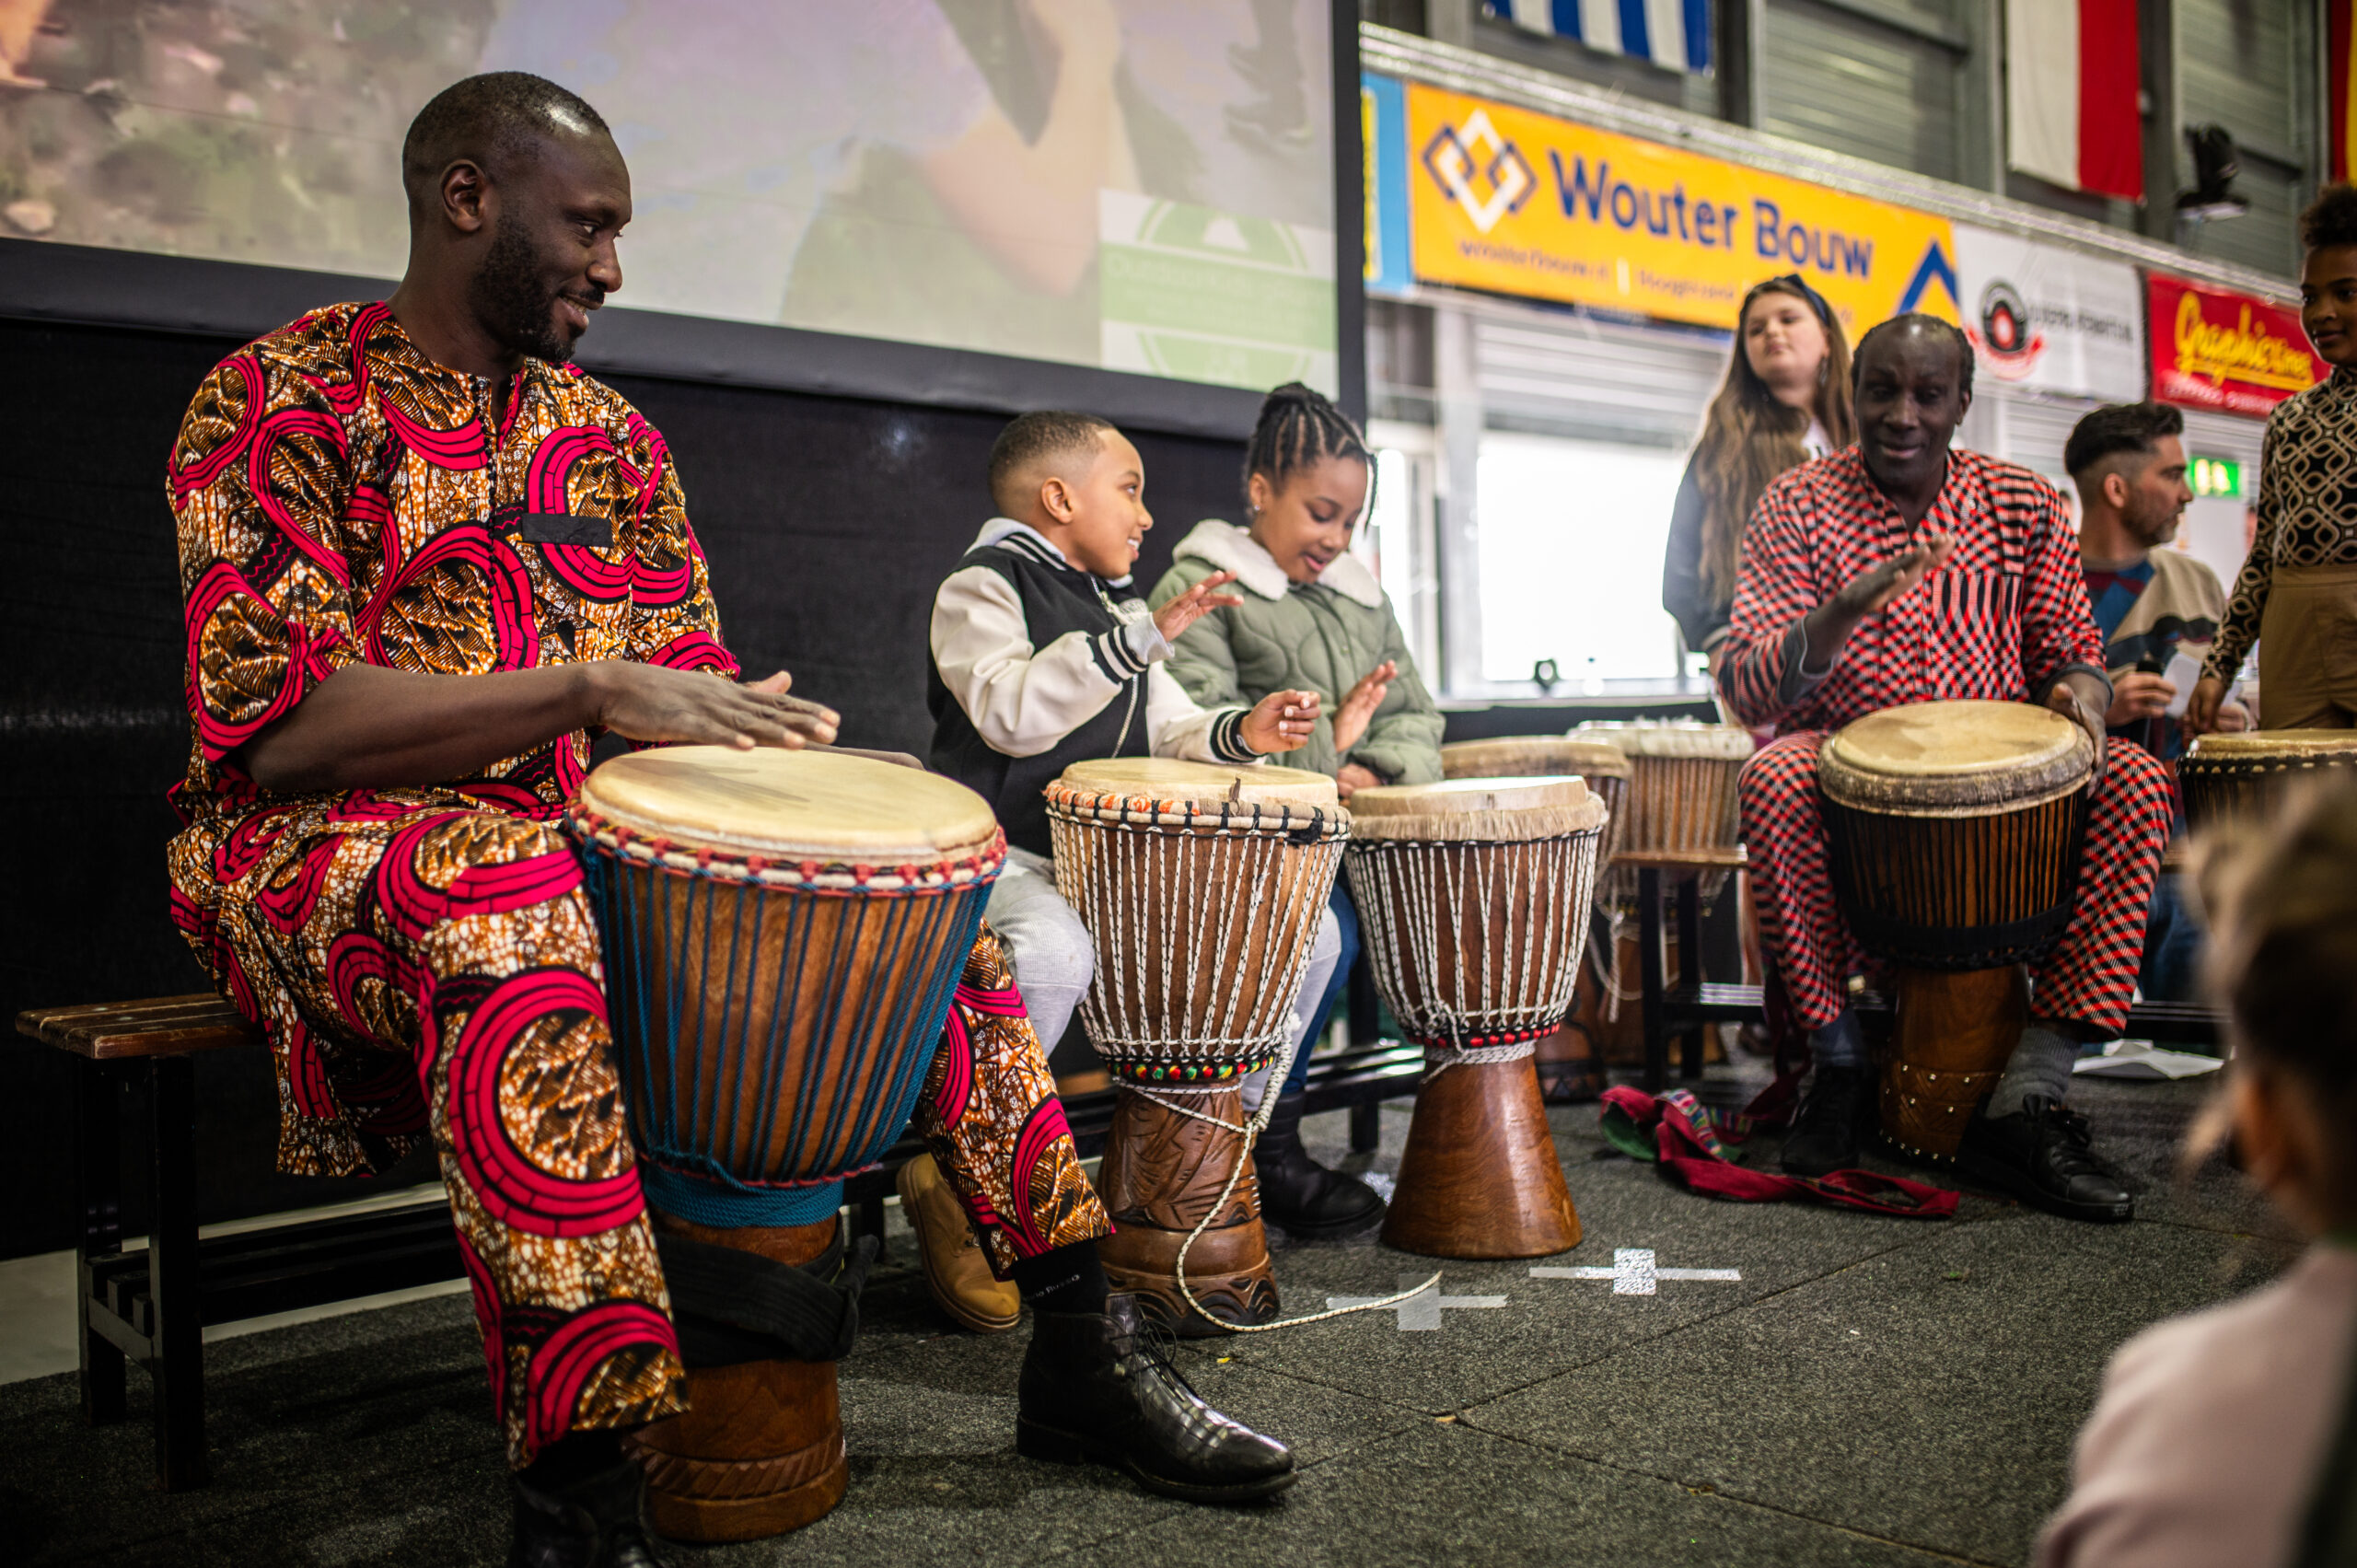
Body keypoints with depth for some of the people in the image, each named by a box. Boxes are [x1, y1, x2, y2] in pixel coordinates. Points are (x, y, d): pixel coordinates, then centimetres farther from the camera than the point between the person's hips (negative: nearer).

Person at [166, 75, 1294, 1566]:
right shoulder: (280, 398, -6)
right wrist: (583, 690, -27)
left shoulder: (609, 431, 14)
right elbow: (278, 723, -19)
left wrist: (788, 751, -11)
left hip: (582, 832, 6)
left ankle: (1082, 1342, -6)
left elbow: (686, 685, 12)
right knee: (504, 894, -41)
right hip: (327, 846, -6)